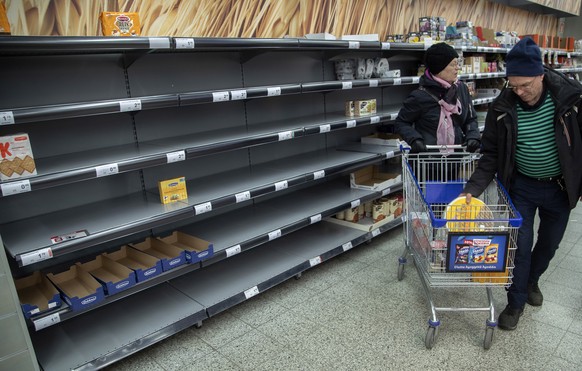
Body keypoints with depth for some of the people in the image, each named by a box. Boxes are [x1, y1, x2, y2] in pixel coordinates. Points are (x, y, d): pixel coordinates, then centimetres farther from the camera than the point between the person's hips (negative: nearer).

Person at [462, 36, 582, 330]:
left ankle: (532, 281, 46)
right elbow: (491, 154, -9)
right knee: (520, 245, 2)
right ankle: (516, 302, 22)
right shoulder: (502, 108, -15)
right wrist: (473, 188, -20)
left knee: (550, 243, 18)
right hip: (521, 186, -1)